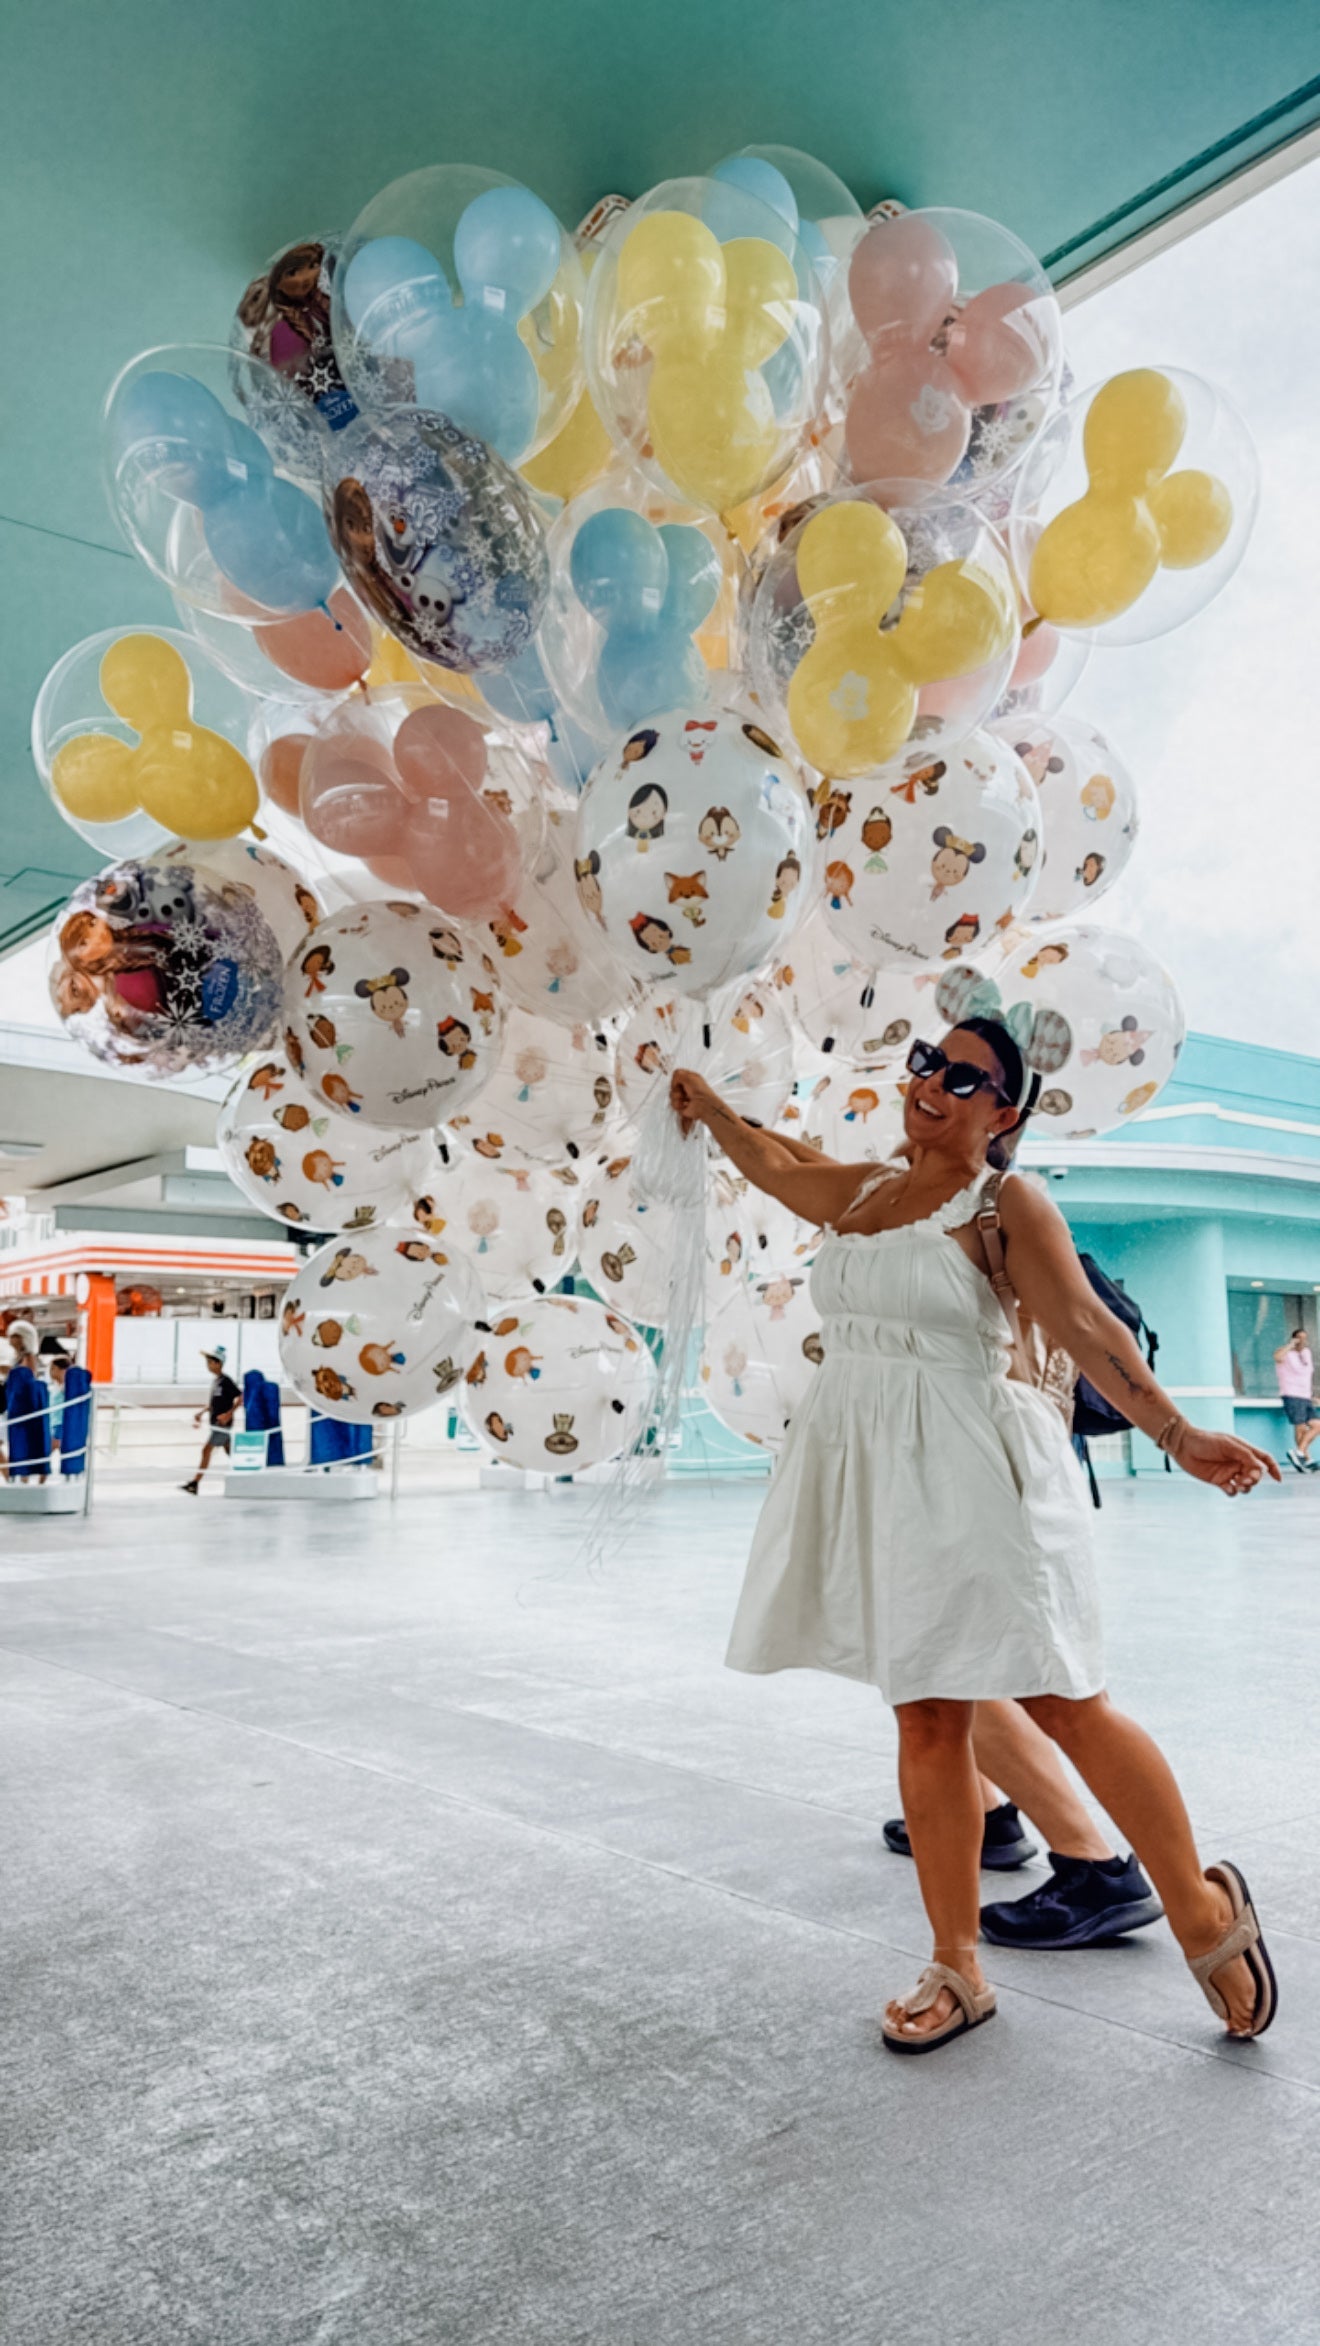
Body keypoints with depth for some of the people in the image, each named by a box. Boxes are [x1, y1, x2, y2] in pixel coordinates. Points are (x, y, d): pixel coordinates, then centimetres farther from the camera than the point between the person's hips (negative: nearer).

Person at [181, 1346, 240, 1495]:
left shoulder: (226, 1381, -14)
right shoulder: (215, 1380, 12)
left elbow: (240, 1398, -18)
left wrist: (229, 1413, -23)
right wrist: (202, 1412, 11)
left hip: (222, 1423, -9)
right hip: (216, 1423, 9)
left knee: (207, 1450, -10)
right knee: (231, 1453, 13)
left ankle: (195, 1484, -9)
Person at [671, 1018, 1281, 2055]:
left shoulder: (1008, 1203, -5)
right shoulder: (862, 1193, 14)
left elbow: (1085, 1326, -14)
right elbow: (776, 1164, 33)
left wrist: (1176, 1433, -24)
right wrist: (710, 1107, 46)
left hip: (972, 1476, -6)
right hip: (872, 1479, 6)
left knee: (1065, 1704, -1)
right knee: (926, 1719, 9)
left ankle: (1205, 1912, 22)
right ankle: (957, 1970, 19)